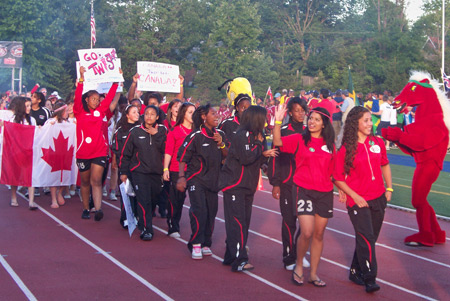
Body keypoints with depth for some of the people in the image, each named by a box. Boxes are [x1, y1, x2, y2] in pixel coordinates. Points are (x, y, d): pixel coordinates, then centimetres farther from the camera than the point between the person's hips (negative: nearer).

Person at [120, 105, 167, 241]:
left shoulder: (162, 130, 5)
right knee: (144, 201, -11)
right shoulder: (135, 131, 3)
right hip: (139, 172, -2)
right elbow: (126, 153, 7)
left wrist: (156, 135, -14)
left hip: (156, 172, 2)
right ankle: (146, 230, -8)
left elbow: (165, 149, -8)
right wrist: (123, 172, 6)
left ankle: (143, 222, 29)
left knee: (152, 199, 8)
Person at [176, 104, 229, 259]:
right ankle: (196, 244, -3)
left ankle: (206, 244, 20)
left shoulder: (220, 135, 6)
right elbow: (182, 158, -8)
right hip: (196, 179, -5)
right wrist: (181, 177, -14)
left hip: (213, 179, 5)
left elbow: (227, 156, 7)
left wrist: (221, 144, -10)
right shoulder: (196, 136, -10)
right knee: (199, 211, -15)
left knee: (211, 212, 6)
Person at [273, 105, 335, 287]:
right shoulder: (299, 139, -1)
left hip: (324, 193, 4)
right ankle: (298, 266, 13)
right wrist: (278, 121, -27)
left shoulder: (329, 145, 9)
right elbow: (278, 142, -18)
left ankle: (313, 274, 20)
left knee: (319, 234, 8)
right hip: (303, 190, -4)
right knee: (307, 232, -13)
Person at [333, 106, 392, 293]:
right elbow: (338, 179, -7)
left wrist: (389, 188, 12)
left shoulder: (377, 143, 4)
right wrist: (355, 196, -13)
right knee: (367, 238, -12)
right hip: (358, 200, -5)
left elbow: (385, 165, 19)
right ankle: (369, 279, -7)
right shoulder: (346, 149, -9)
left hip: (378, 198, 5)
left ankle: (356, 271, 29)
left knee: (369, 238, 13)